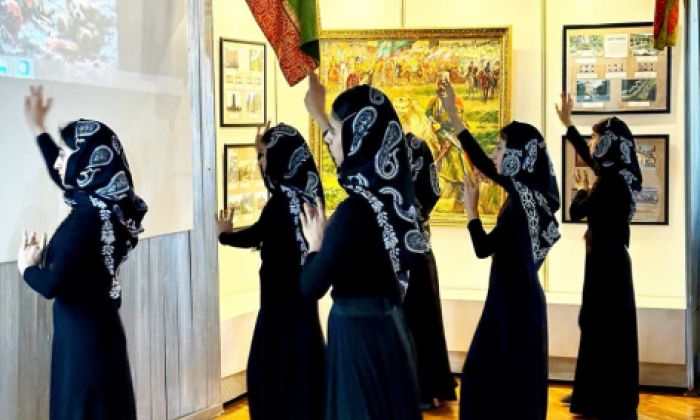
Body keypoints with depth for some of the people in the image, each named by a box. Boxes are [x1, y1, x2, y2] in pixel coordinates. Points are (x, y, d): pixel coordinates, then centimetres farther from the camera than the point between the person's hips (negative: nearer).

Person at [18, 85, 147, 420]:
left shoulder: (87, 217, -22)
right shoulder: (104, 203, 3)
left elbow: (51, 285, -25)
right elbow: (63, 177, 25)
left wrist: (27, 266, -4)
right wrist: (38, 128, 33)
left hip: (82, 337, -9)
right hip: (97, 330, 9)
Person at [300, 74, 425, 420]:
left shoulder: (357, 208, -23)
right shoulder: (388, 188, 1)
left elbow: (311, 287, -19)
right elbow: (350, 160, 26)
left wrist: (316, 244, -1)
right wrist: (319, 115, 35)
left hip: (360, 334, -8)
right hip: (386, 327, 8)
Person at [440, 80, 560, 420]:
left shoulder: (523, 201, -20)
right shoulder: (527, 189, 4)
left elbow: (483, 248, -16)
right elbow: (482, 164, 14)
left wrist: (471, 207, -2)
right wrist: (452, 115, 15)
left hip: (515, 301, -9)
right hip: (515, 296, 9)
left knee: (511, 380, 1)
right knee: (487, 374, 15)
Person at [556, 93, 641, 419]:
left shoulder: (611, 183, -20)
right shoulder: (616, 176, 6)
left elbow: (576, 212, -17)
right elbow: (588, 157, 20)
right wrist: (567, 123, 23)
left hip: (607, 260, -9)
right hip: (607, 258, 9)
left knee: (608, 329, -2)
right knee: (599, 327, 16)